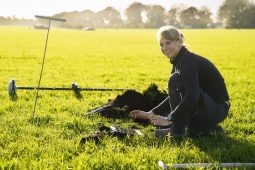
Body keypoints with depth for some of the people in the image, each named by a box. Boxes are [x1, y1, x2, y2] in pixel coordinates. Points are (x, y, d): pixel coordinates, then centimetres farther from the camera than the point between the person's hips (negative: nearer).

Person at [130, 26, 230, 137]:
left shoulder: (189, 61, -20)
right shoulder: (178, 61, 9)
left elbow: (191, 97, -32)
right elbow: (174, 96, 15)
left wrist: (169, 120, -28)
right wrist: (151, 113, 8)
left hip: (218, 109, -10)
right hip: (206, 105, 10)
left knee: (175, 80, -23)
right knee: (160, 120, 6)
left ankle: (179, 129, -17)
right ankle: (205, 128, 7)